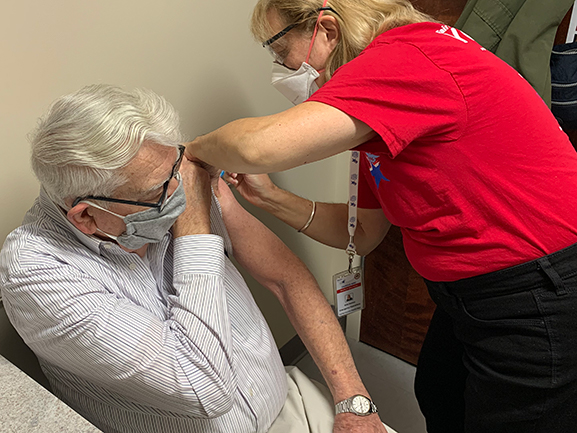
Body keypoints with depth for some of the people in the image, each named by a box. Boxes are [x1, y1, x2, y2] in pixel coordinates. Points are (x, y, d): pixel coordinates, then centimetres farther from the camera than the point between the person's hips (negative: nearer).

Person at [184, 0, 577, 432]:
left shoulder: (407, 59, -23)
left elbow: (263, 145, -36)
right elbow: (362, 233, 10)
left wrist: (196, 148, -13)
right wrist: (271, 197, 0)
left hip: (539, 300, -9)